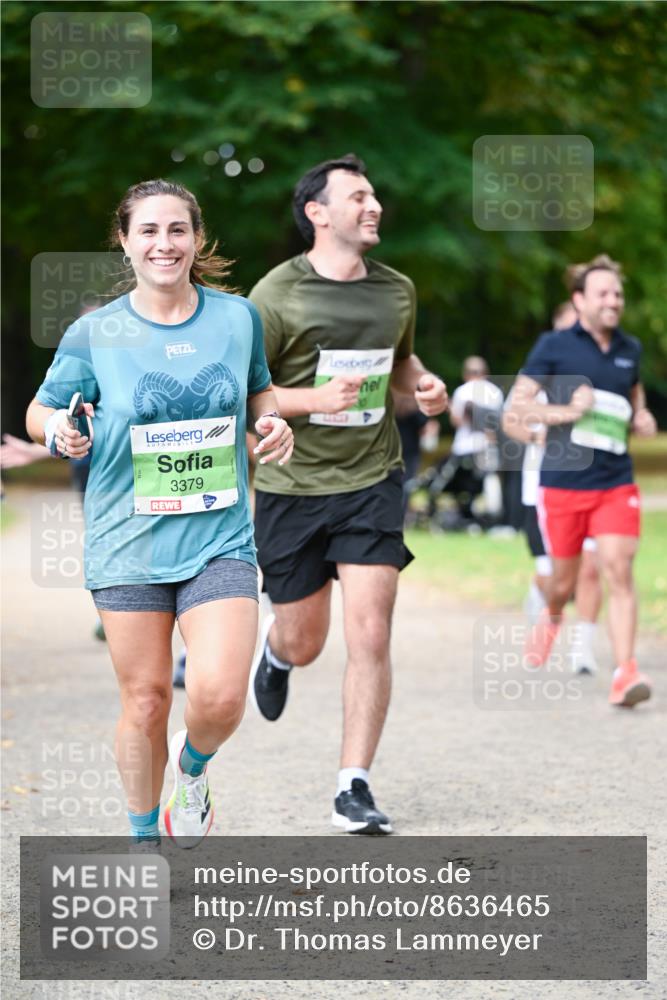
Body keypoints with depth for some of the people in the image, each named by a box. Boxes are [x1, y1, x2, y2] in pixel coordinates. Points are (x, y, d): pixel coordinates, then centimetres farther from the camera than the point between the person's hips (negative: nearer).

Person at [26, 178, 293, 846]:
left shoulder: (237, 317, 2)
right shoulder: (95, 334, -3)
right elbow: (40, 410, 7)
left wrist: (274, 423, -3)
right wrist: (58, 431, -16)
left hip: (219, 540, 1)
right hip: (128, 541, 0)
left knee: (220, 696, -15)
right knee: (145, 700, 4)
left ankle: (192, 766, 21)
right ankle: (144, 838, 27)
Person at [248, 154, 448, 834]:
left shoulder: (397, 290, 6)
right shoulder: (276, 296, -9)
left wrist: (422, 385, 3)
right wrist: (313, 400, -22)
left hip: (372, 480, 2)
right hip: (292, 488, -2)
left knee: (369, 634, -11)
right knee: (303, 642, 9)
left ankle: (353, 789, -3)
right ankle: (274, 648, 49)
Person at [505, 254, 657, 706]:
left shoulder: (630, 349, 10)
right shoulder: (554, 346, -2)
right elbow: (517, 404, -2)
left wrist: (642, 419, 6)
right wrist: (567, 411, -16)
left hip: (617, 485, 2)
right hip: (563, 482, -2)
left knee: (620, 571, -14)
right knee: (565, 579, 9)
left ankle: (625, 673, -15)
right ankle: (552, 618, 45)